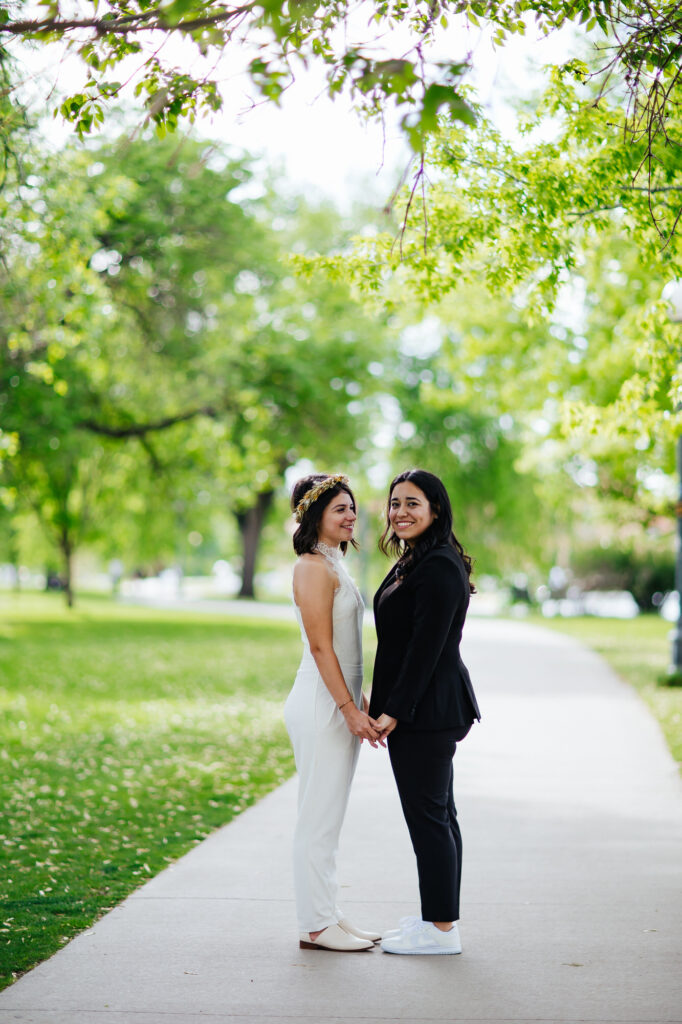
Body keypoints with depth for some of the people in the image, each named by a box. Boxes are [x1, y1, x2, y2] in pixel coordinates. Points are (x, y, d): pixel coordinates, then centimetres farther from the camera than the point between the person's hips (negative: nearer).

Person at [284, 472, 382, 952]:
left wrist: (360, 701, 20)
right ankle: (317, 925, 3)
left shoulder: (332, 564, 17)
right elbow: (320, 646, -18)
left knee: (329, 818, 14)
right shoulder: (313, 567, -14)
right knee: (319, 818, -3)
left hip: (339, 703, 10)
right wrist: (350, 708, -19)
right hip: (321, 707, -10)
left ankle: (327, 916, 21)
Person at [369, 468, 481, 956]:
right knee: (437, 812, 14)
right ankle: (441, 916, 22)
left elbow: (426, 646, -21)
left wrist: (395, 711, -20)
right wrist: (387, 707, 17)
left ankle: (441, 929, 1)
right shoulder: (414, 563, 16)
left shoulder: (439, 566, -17)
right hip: (423, 710, 11)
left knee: (428, 814, -5)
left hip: (426, 709, -11)